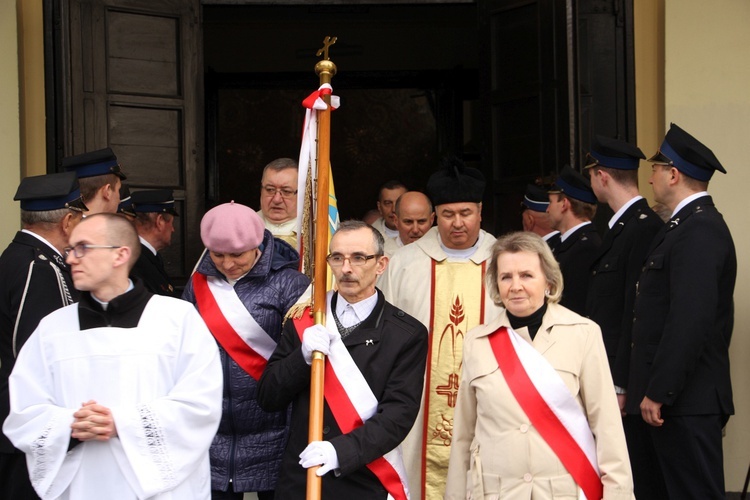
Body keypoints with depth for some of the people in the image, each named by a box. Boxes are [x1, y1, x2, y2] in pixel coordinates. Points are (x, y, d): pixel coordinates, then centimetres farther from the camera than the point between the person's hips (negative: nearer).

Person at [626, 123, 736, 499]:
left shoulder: (698, 231, -16)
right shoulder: (692, 224, 16)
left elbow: (691, 321, -24)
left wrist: (658, 392, -20)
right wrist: (653, 389, 18)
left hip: (685, 400, -10)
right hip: (681, 397, 10)